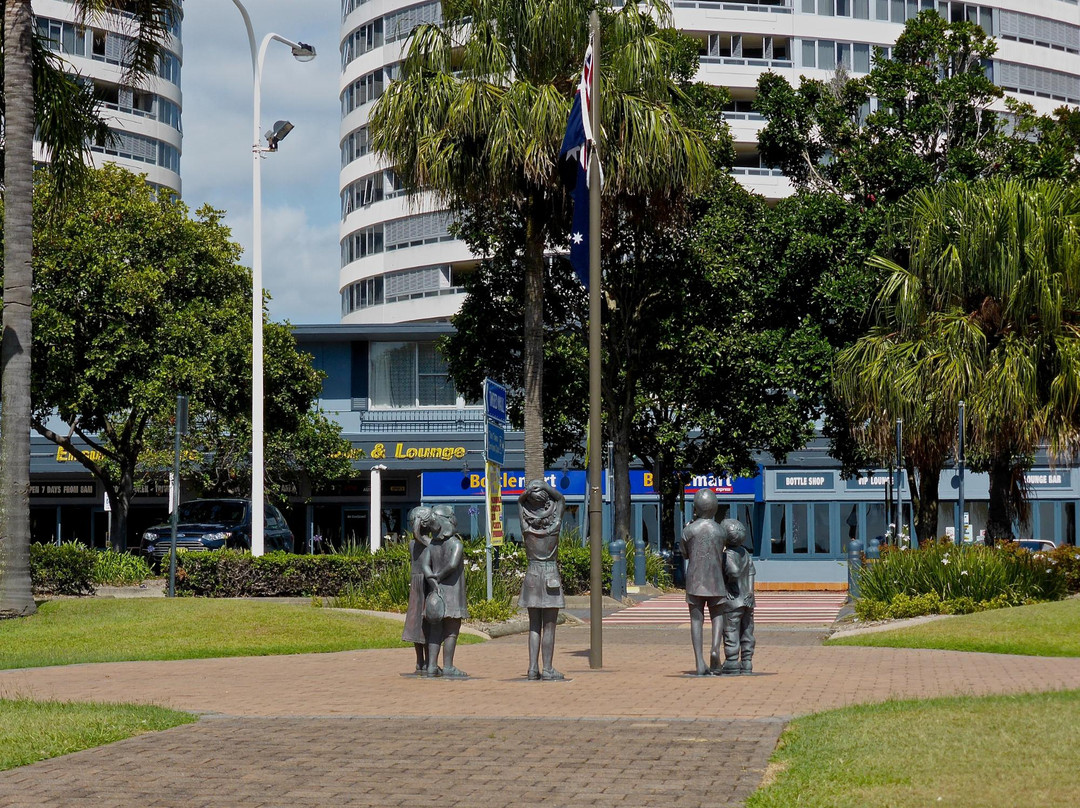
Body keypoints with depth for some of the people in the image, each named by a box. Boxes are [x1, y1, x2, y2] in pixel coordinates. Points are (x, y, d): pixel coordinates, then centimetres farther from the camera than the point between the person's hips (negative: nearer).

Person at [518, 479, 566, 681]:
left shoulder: (526, 523, -4)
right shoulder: (554, 523, -7)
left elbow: (520, 500, 13)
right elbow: (561, 498, 8)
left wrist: (528, 492, -5)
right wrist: (548, 488, -7)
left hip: (532, 575, 2)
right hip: (551, 575, -2)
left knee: (534, 626, 7)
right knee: (549, 627, -1)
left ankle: (533, 668, 3)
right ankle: (547, 669, -3)